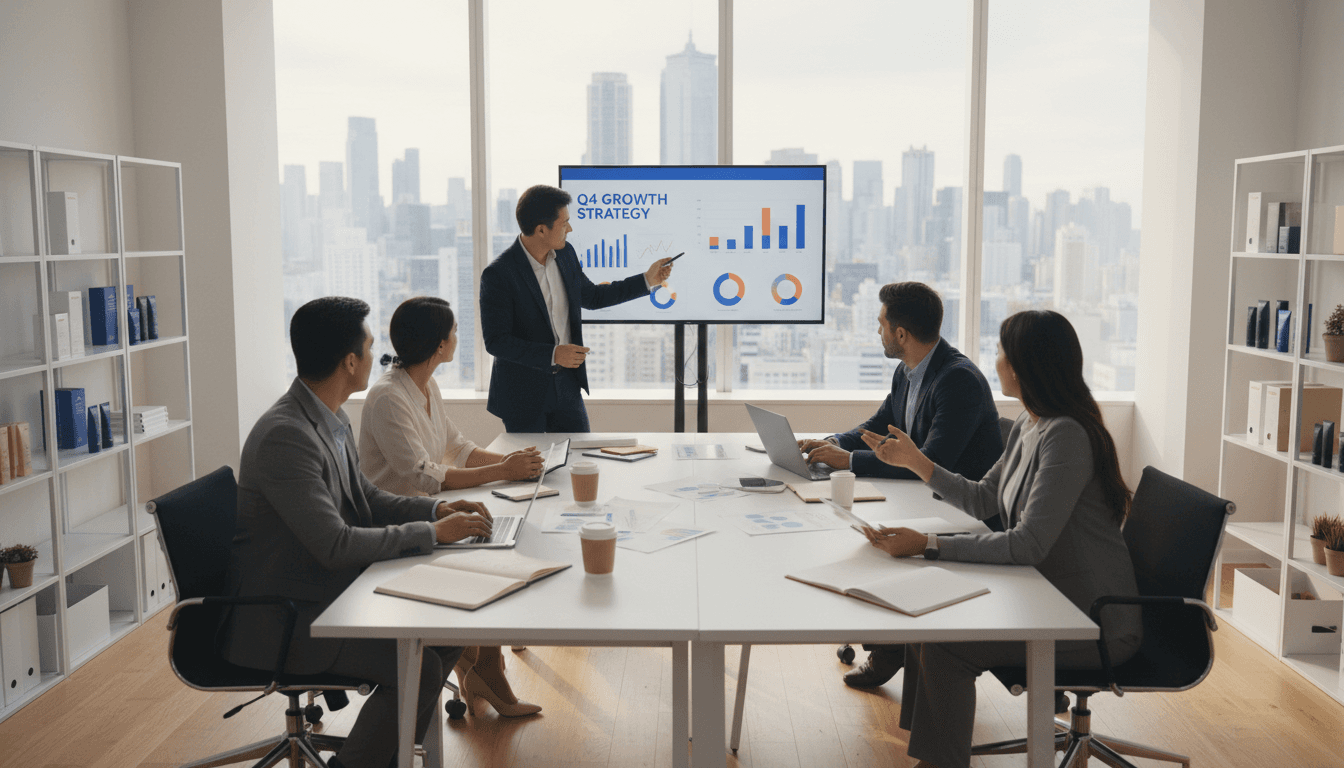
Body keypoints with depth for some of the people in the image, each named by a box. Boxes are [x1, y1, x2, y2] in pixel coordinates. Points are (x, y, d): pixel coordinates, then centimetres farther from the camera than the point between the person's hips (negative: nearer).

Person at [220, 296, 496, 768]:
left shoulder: (332, 419, 5)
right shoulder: (285, 435, -25)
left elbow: (363, 499, 16)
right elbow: (336, 545, -28)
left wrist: (439, 509, 1)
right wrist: (432, 532, -19)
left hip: (328, 588, 10)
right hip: (279, 616, -10)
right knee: (418, 667, -22)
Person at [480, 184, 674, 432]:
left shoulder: (565, 254, 1)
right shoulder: (497, 274, -20)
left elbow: (591, 297, 18)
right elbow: (495, 341, -19)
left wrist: (647, 280, 14)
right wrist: (553, 354, -26)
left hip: (566, 385, 6)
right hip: (522, 393, -6)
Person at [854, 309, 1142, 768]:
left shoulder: (1066, 436, -23)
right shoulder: (1027, 426, 8)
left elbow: (1028, 545, -28)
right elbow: (983, 501, 19)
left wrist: (927, 545, -28)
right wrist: (915, 461, 16)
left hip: (1094, 623, -9)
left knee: (944, 647, -20)